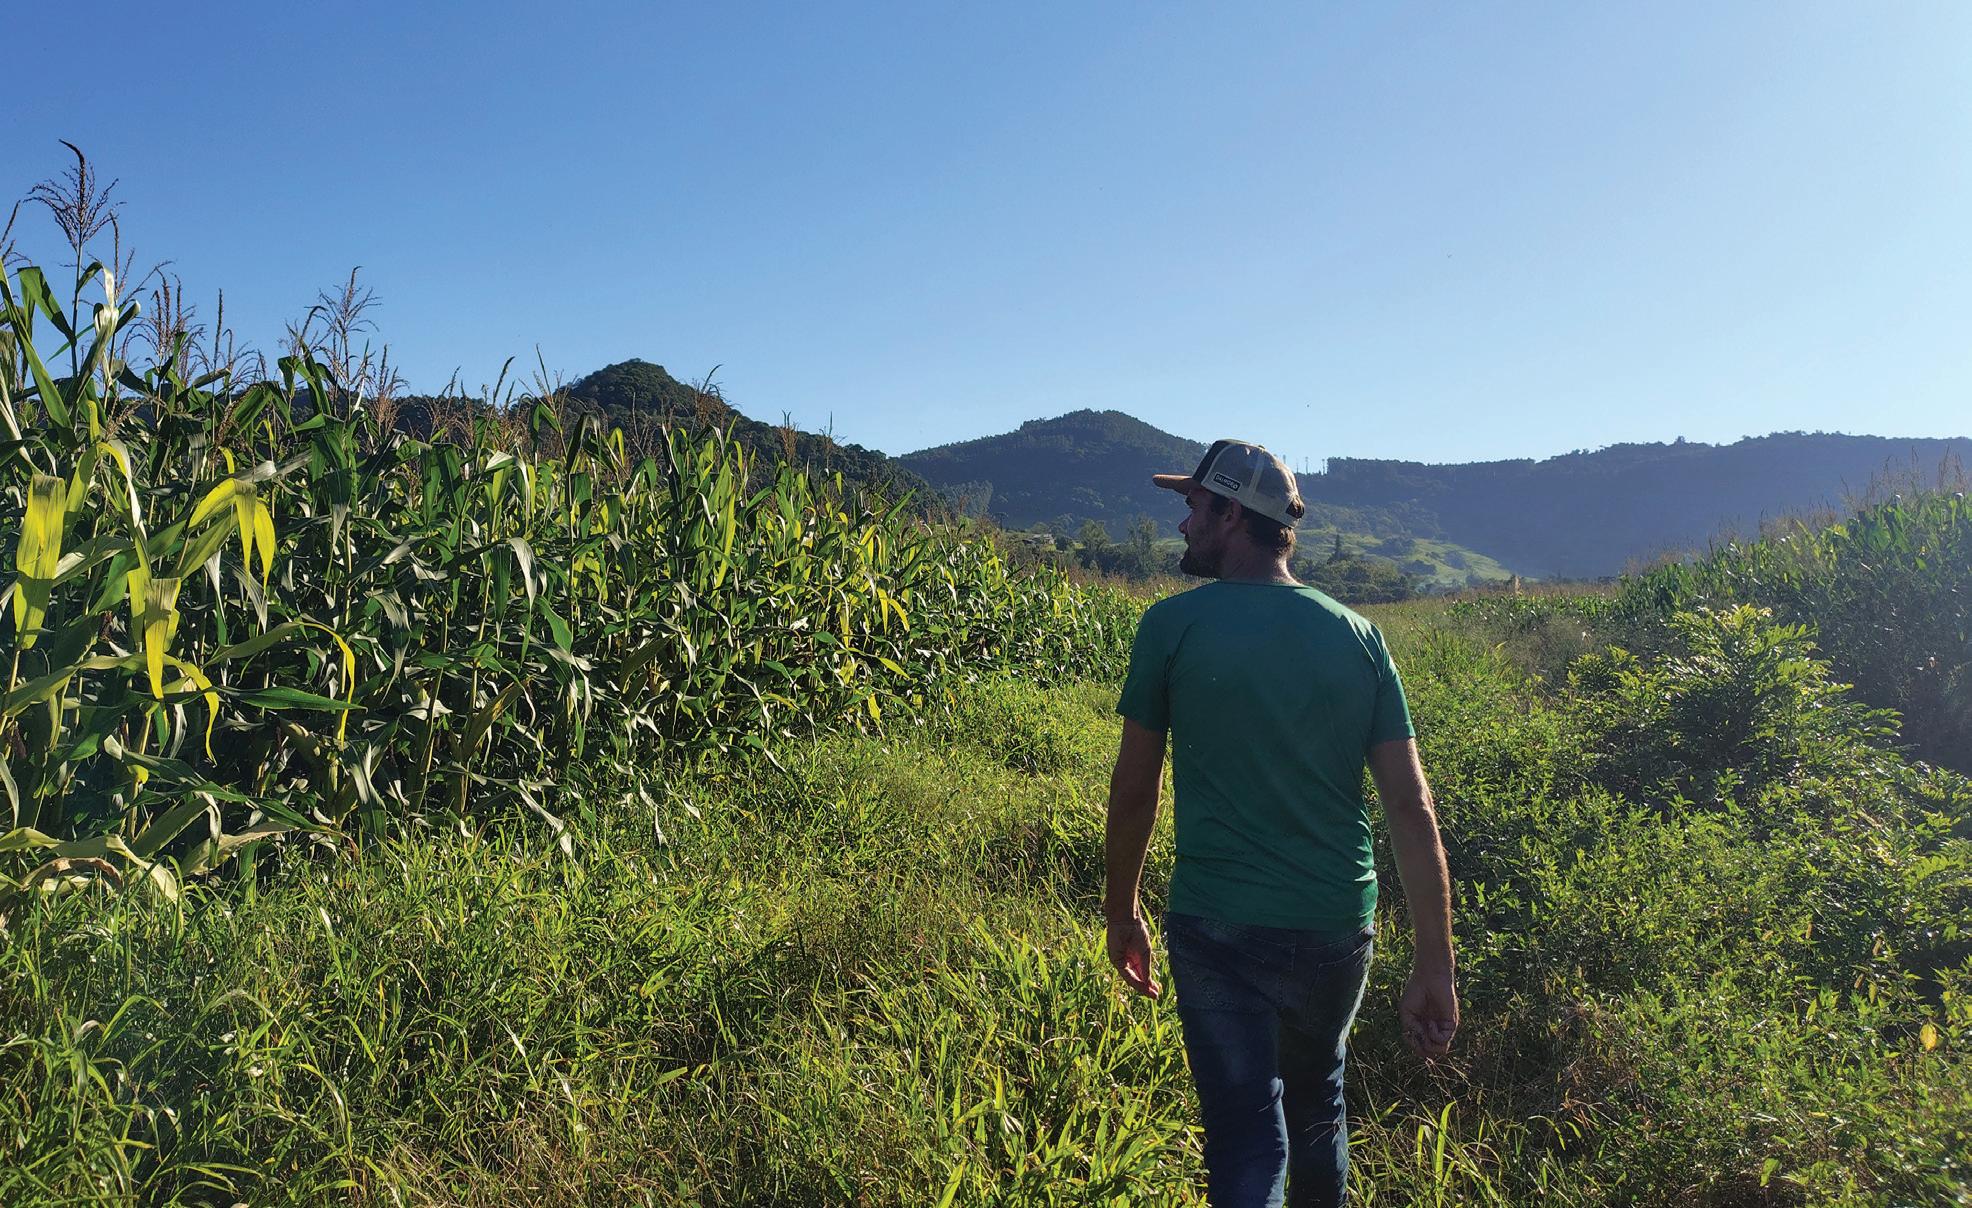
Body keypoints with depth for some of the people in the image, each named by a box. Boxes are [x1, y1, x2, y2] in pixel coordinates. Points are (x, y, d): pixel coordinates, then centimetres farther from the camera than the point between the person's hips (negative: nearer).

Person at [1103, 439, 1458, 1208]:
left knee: (1247, 1136, 5)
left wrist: (1121, 913, 12)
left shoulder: (1172, 625, -8)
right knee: (1316, 1105, 26)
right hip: (1336, 928, 4)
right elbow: (1412, 807, -3)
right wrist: (1435, 966, 1)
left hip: (1216, 928, -3)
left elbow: (1133, 789, -2)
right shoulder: (1357, 636, 0)